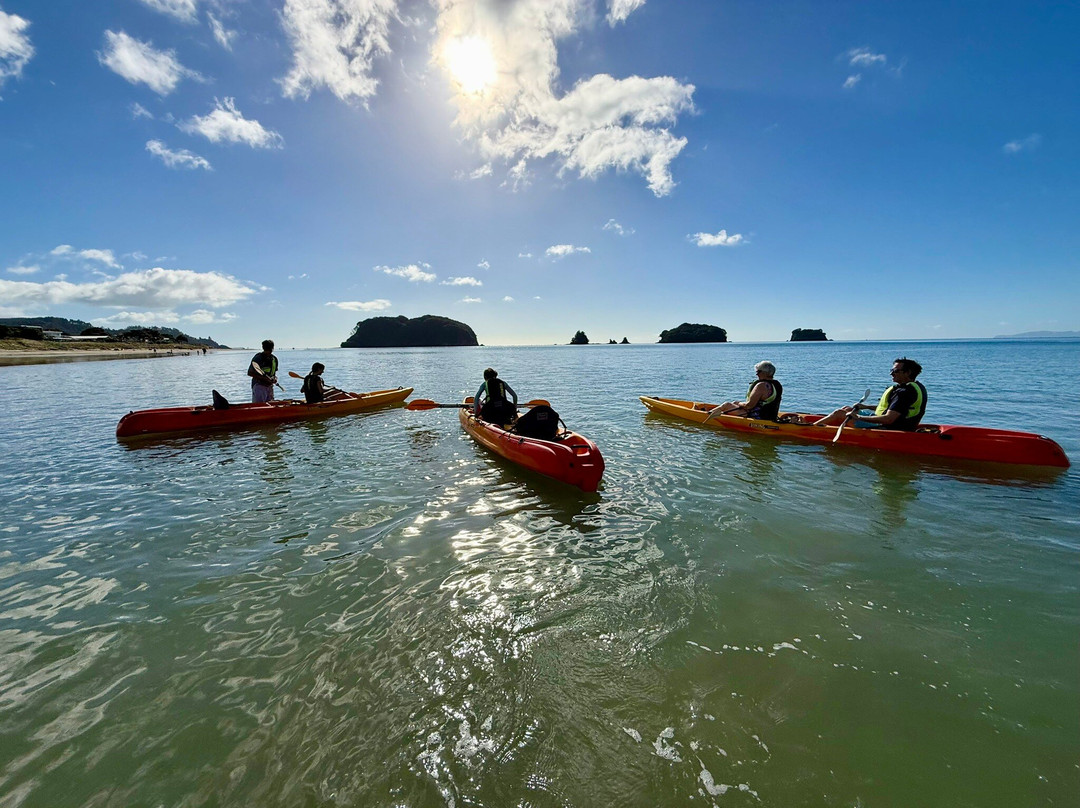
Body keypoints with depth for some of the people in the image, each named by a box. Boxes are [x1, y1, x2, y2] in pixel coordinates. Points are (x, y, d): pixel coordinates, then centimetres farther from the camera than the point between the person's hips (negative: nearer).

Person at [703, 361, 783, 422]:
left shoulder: (761, 386, -21)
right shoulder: (778, 385, 9)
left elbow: (749, 405, -23)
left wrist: (739, 404, -4)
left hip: (757, 418, -10)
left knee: (726, 405, -3)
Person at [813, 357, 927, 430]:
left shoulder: (905, 392, -23)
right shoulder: (916, 386, 10)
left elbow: (888, 419, -31)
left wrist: (859, 417, -26)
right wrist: (867, 407, 20)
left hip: (885, 428, -10)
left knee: (839, 414, -8)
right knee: (846, 409, 17)